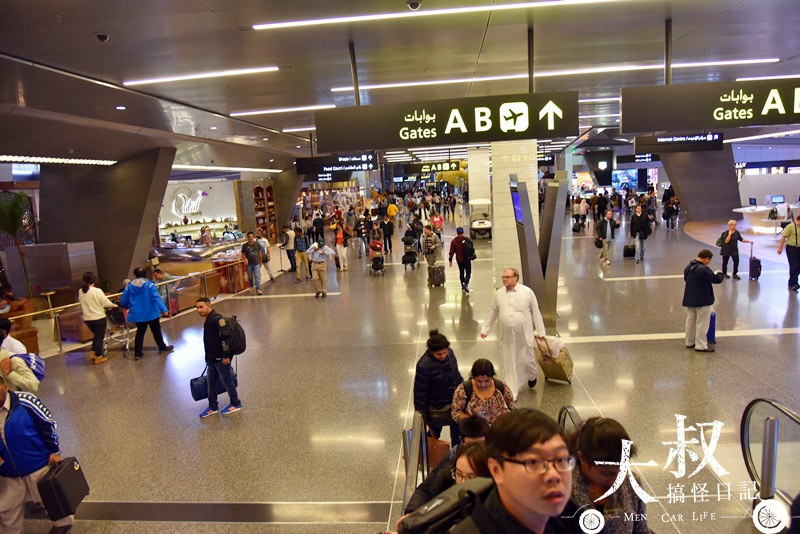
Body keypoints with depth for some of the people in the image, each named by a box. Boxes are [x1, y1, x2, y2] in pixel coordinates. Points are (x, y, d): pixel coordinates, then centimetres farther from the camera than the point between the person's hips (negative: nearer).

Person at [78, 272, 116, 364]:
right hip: (99, 318, -5)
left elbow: (80, 302, 9)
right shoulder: (97, 291, -17)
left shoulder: (80, 292, -2)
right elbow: (105, 303, -15)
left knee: (96, 335, 25)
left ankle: (92, 353, 21)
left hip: (87, 319, 5)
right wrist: (113, 305, 3)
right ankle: (98, 357, 15)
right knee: (100, 337, 8)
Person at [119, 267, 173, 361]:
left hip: (138, 315, 3)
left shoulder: (129, 287, -4)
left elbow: (123, 302, 2)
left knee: (140, 332, 15)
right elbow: (157, 298, -24)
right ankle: (162, 347, 30)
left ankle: (137, 353, 13)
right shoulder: (150, 285, -14)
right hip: (151, 314, -3)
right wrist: (164, 310, -28)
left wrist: (127, 307, 25)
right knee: (156, 331, 15)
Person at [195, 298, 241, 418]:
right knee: (211, 382, 16)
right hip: (212, 358, 9)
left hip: (221, 358, -9)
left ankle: (236, 403, 25)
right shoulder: (208, 320, 10)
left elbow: (228, 336, -26)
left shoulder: (217, 319, -21)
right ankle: (213, 407, 31)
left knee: (227, 381, 7)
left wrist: (226, 355, -24)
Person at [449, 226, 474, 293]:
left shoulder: (453, 242, -7)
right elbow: (472, 249, -1)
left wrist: (450, 260, 2)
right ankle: (465, 283, -19)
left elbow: (451, 252, -6)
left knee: (461, 273, 15)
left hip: (459, 260, 2)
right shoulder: (468, 240, -9)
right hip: (467, 259, -2)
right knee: (468, 272, 6)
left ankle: (463, 286, 19)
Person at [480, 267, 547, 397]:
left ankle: (532, 376, 44)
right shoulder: (499, 293, 0)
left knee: (527, 359, 9)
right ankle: (511, 393, 20)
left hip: (524, 335, -2)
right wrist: (485, 329, 14)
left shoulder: (527, 292, -7)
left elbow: (536, 312, 0)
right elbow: (493, 312, 11)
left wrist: (540, 331, 2)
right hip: (506, 336, 2)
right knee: (509, 364, 7)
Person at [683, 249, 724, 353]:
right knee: (702, 323, 2)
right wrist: (719, 274, 6)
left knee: (690, 321, 18)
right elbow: (717, 280, -17)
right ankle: (701, 346, 6)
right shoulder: (704, 269, -24)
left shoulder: (688, 267, 2)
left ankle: (690, 342, 27)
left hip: (689, 299, 8)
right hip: (703, 301, -8)